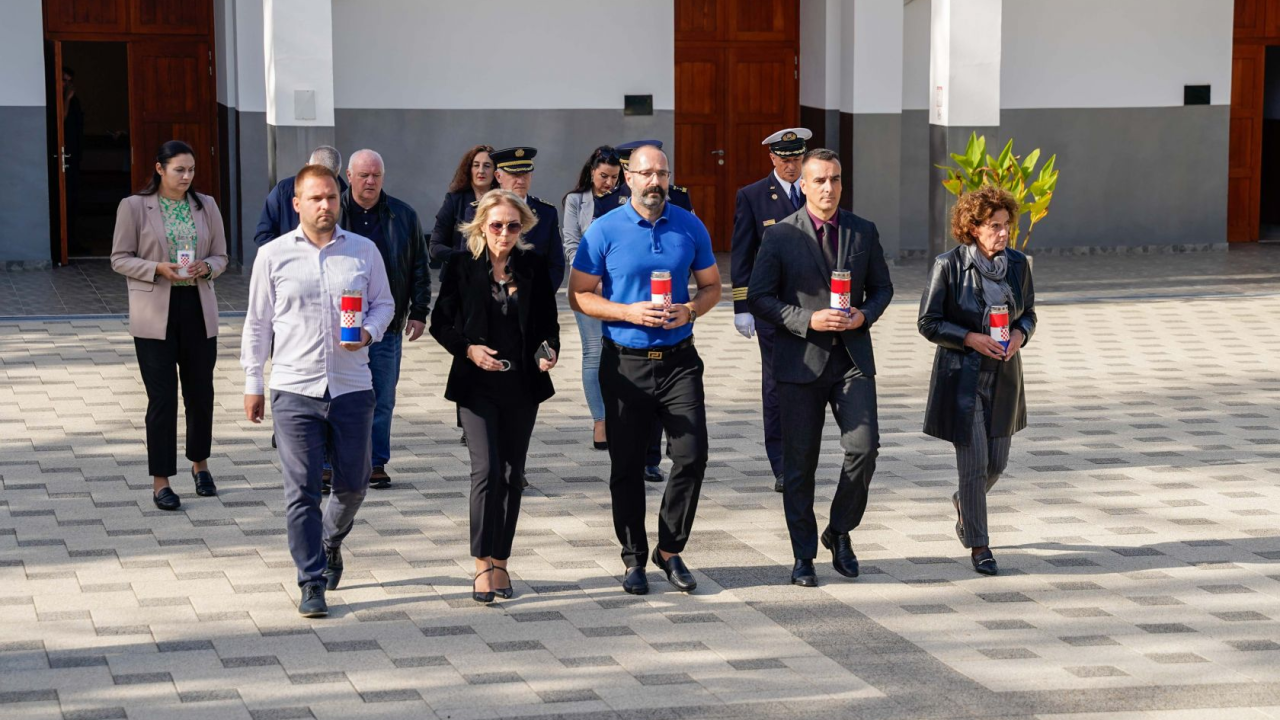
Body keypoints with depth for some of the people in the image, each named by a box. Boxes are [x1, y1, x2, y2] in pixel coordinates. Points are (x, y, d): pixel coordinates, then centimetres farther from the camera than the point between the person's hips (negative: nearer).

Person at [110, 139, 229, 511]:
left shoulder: (206, 206, 7)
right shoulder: (134, 207, -3)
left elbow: (221, 256, 11)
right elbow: (120, 259, -2)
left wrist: (206, 267, -11)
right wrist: (158, 268, -18)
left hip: (198, 309, 3)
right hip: (155, 314, -3)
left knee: (201, 392, 10)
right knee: (162, 397, -4)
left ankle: (200, 463, 32)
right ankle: (160, 481, 4)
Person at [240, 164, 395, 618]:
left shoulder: (363, 251, 5)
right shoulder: (273, 256, 2)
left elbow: (383, 303, 15)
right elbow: (258, 322, 8)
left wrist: (369, 332, -7)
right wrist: (252, 382, 7)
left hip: (352, 388, 2)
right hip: (295, 389, -2)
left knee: (353, 484, 10)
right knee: (301, 491, -3)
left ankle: (330, 543, 40)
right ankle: (312, 584, 5)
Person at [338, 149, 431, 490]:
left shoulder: (403, 216, 7)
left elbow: (419, 268, 11)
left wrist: (419, 312, 5)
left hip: (386, 325, 2)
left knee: (382, 399, 6)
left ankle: (376, 463, 14)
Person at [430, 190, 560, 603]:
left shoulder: (533, 266, 3)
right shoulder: (463, 268, -2)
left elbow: (548, 321, 10)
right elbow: (441, 324, 2)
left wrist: (548, 351, -10)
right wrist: (469, 349, -14)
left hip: (522, 384, 3)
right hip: (477, 385, -3)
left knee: (512, 475, 7)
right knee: (487, 469, -15)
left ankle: (500, 562, 19)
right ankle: (481, 565, -5)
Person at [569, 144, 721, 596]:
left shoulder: (690, 228, 4)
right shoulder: (604, 231, -3)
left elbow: (711, 287, 13)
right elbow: (579, 295, -1)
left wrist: (689, 311, -9)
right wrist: (629, 312, -15)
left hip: (679, 359, 2)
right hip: (625, 363, -2)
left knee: (692, 454, -7)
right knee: (626, 465, 4)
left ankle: (670, 550, 11)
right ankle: (634, 558, 17)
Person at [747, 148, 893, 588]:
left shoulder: (864, 232, 7)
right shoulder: (781, 236, -2)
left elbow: (882, 287, 15)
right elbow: (759, 298, -3)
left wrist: (865, 315, -6)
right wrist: (807, 320, -15)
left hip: (852, 358, 2)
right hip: (800, 361, -2)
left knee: (863, 449, -11)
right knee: (800, 463, 3)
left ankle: (840, 532, 14)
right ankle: (803, 557, 14)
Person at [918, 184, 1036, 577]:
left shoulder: (1018, 264, 1)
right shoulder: (948, 265, -11)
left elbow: (1029, 313, 14)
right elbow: (928, 323, -7)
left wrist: (1019, 334, -8)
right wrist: (971, 339, -18)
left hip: (1004, 377, 5)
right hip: (962, 376, -5)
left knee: (997, 463, 11)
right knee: (974, 463, -5)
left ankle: (964, 502, 43)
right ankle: (978, 545, 8)